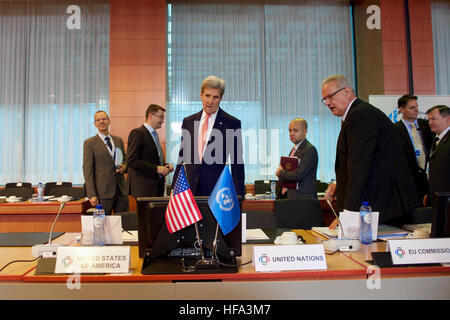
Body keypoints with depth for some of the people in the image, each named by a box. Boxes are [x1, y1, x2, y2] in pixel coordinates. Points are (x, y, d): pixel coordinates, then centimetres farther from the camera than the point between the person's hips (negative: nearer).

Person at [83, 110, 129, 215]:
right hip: (103, 192, -4)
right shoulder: (89, 143, -1)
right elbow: (87, 170, -5)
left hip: (121, 190, 4)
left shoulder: (118, 140, 13)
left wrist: (124, 167, -3)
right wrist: (92, 195, -12)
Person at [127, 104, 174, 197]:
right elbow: (131, 161, -17)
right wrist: (156, 169, -19)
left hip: (157, 187, 8)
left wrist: (165, 166, 7)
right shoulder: (137, 133, -7)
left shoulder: (154, 134, 20)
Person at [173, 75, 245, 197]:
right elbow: (181, 157, 14)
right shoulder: (188, 122, 10)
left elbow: (237, 164, -1)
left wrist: (237, 196, -5)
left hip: (217, 189, -2)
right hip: (189, 189, 3)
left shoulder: (232, 123, -1)